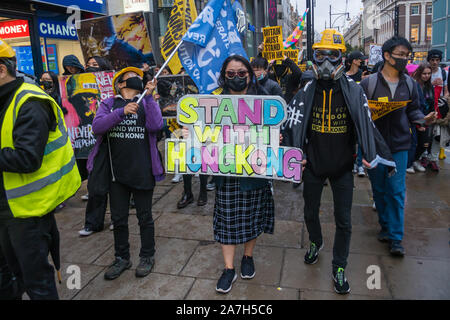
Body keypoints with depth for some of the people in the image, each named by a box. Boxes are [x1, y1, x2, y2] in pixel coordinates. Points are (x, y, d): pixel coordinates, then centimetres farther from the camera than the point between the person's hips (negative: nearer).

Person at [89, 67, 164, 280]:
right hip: (116, 170, 2)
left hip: (142, 170, -1)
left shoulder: (147, 102, 8)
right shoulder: (109, 104, 8)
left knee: (144, 216, 9)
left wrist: (149, 96, -14)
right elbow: (97, 127, -10)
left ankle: (147, 257, 27)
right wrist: (122, 112, -22)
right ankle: (122, 258, 29)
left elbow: (156, 126, -11)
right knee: (118, 218, 11)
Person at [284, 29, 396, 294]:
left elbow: (367, 126, -2)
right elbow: (292, 126, -4)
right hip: (313, 164, 2)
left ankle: (339, 268, 26)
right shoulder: (307, 92, -4)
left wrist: (384, 157, -2)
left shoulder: (353, 91, -7)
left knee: (343, 221, 6)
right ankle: (316, 243, 50)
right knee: (311, 212, 18)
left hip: (342, 167, -1)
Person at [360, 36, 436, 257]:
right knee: (379, 189, 11)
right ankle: (386, 226, 31)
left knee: (397, 191, 0)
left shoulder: (409, 84, 7)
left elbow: (413, 110, 13)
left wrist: (423, 120, -6)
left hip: (399, 146, 2)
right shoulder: (369, 83, -4)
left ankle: (396, 238, 8)